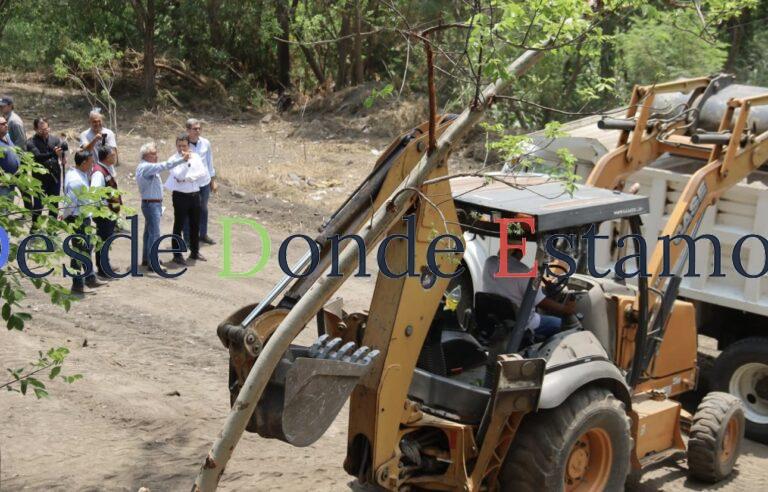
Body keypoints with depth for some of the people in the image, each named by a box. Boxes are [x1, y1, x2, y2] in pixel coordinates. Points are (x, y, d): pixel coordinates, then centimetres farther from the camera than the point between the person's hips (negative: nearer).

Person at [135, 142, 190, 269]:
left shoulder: (147, 167, 15)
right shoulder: (146, 167, -20)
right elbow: (165, 166, -28)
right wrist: (182, 159, -28)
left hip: (154, 203, 11)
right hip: (151, 204, -11)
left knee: (149, 232, 17)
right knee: (154, 234, -10)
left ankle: (146, 259, 26)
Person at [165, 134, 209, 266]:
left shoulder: (196, 157, 5)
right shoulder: (174, 159, -7)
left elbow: (203, 174, -3)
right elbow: (178, 175, -22)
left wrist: (189, 178, -12)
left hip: (195, 194, 5)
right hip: (180, 196, -5)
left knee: (195, 225, 15)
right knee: (179, 225, 1)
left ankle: (194, 252, 28)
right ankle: (177, 255, 8)